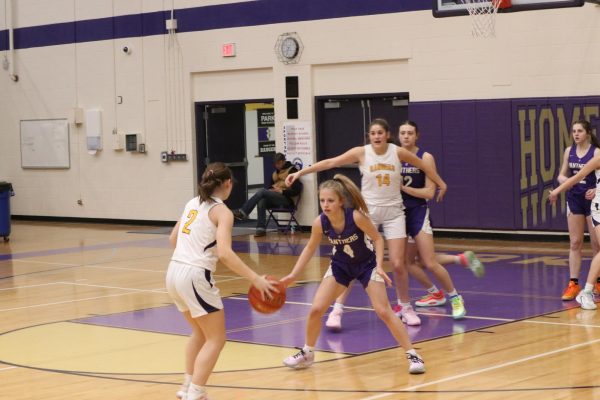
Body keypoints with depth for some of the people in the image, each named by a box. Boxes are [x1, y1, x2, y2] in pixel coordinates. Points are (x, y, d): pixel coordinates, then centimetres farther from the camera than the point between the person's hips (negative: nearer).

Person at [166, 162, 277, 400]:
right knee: (216, 339, 4)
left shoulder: (193, 204, 14)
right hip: (195, 276, -8)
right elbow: (225, 254, -21)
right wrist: (255, 279, -20)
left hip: (174, 273, 8)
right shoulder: (222, 212, -8)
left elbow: (173, 239, 25)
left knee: (200, 333, 26)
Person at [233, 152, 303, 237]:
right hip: (274, 198, 7)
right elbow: (271, 186, 31)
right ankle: (261, 229, -31)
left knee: (262, 191, -27)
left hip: (286, 199, -7)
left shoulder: (291, 171, -3)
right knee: (261, 202, -27)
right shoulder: (275, 172, 21)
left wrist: (282, 191, -15)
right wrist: (271, 189, 7)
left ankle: (243, 212, -30)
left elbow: (296, 190, -9)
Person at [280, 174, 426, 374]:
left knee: (384, 312, -11)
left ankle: (412, 355, 1)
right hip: (340, 265, 3)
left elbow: (378, 238, -17)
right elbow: (310, 248, -4)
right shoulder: (320, 223, -22)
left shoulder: (356, 216, -32)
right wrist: (293, 275, -9)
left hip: (367, 264, -3)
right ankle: (307, 353, 17)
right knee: (316, 309, -5)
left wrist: (379, 266, -28)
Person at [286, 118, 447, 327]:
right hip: (368, 211, 0)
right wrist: (300, 172, -15)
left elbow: (424, 166, 8)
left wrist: (441, 184, 19)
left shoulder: (398, 152, -7)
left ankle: (405, 306, 19)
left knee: (398, 264, -2)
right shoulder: (361, 152, -9)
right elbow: (330, 162, -11)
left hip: (393, 213, 1)